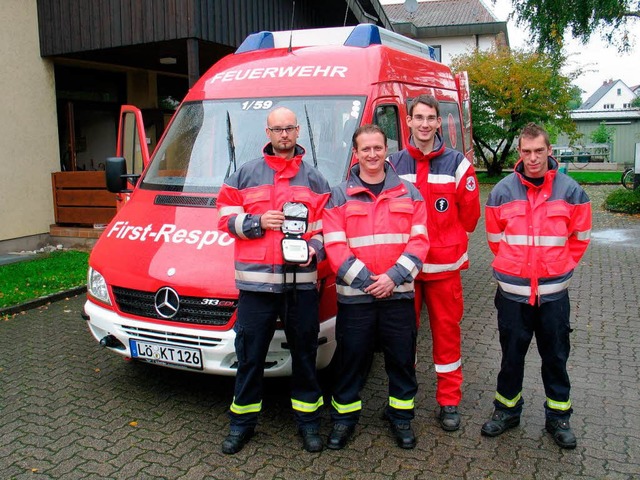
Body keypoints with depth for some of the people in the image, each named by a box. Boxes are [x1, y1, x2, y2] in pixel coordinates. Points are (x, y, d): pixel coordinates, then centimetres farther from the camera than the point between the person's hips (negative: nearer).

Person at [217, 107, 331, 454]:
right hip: (255, 280, 0)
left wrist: (314, 249, -10)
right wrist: (257, 223, -10)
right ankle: (242, 422, 25)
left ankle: (308, 420, 27)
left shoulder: (314, 179, 11)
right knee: (249, 356, 8)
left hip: (301, 281, 1)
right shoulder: (246, 174, 9)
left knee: (304, 354, 11)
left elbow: (326, 226, 10)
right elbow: (226, 217, 7)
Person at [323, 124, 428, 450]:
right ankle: (344, 417, 26)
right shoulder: (339, 196, 3)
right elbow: (334, 246, -5)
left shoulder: (408, 192, 7)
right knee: (351, 360, 9)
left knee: (402, 359, 11)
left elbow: (419, 241, 0)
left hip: (399, 294, 1)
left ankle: (401, 416, 30)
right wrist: (366, 280, -15)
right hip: (354, 295, -1)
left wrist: (393, 277, -13)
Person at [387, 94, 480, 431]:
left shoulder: (457, 164, -1)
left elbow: (469, 214, 5)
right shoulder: (393, 164, 2)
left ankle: (449, 402, 21)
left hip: (444, 266, -1)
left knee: (446, 331, 7)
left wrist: (449, 243, 8)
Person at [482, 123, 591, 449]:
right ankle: (507, 410, 30)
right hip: (512, 291, 0)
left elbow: (580, 238, 7)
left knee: (556, 357, 11)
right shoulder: (502, 191, -3)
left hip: (554, 292, 0)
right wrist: (515, 266, 9)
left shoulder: (570, 190, -3)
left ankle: (558, 417, 28)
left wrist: (559, 268, 7)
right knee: (511, 355, 12)